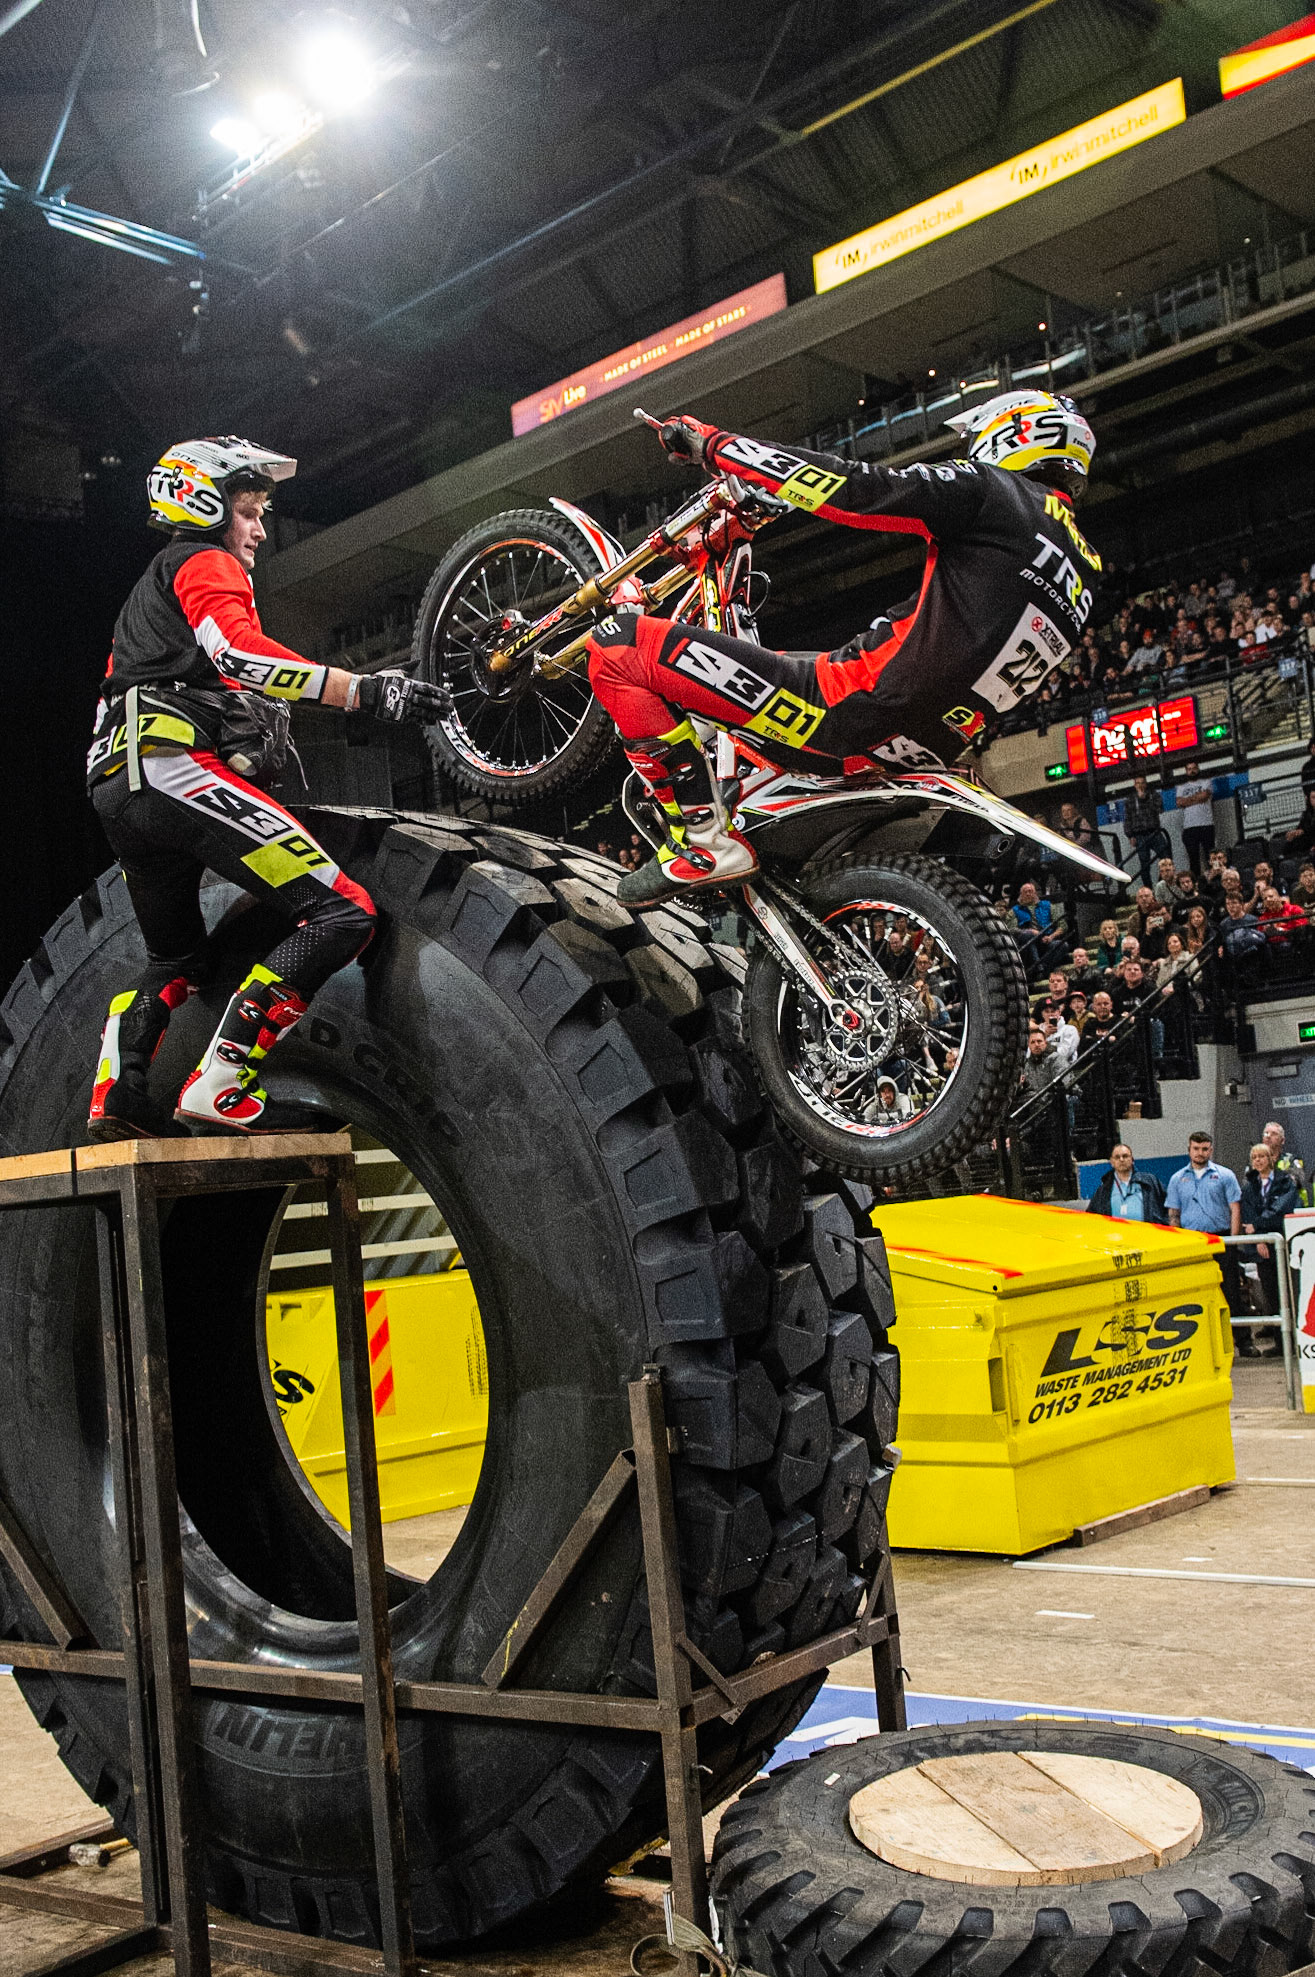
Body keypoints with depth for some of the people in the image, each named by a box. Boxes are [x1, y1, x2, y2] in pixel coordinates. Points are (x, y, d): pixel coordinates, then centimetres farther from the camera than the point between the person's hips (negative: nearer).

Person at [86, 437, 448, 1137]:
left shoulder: (149, 588, 34)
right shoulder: (206, 564, 4)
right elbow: (239, 652, -17)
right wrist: (368, 691, -23)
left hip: (118, 791, 10)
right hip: (177, 769, -10)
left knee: (175, 961, 28)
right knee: (341, 913, -17)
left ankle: (114, 1095, 12)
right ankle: (220, 1086, -24)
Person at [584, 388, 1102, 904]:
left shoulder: (994, 491, -7)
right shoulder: (1085, 569, 15)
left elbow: (849, 488, -13)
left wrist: (714, 444, -6)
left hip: (857, 706, -9)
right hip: (925, 747, 9)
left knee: (619, 646, -8)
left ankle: (704, 842, -12)